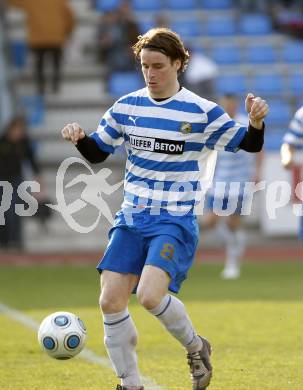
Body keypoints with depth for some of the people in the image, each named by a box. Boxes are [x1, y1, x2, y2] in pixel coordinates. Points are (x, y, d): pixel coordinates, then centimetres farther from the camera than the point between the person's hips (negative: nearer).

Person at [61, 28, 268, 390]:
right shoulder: (126, 107, 6)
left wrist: (256, 122, -24)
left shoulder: (200, 112, -7)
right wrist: (79, 138, -6)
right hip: (131, 219, 5)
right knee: (110, 301, -5)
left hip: (175, 221, -5)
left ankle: (195, 347, 4)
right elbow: (97, 152, 15)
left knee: (150, 295, -25)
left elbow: (249, 144, -2)